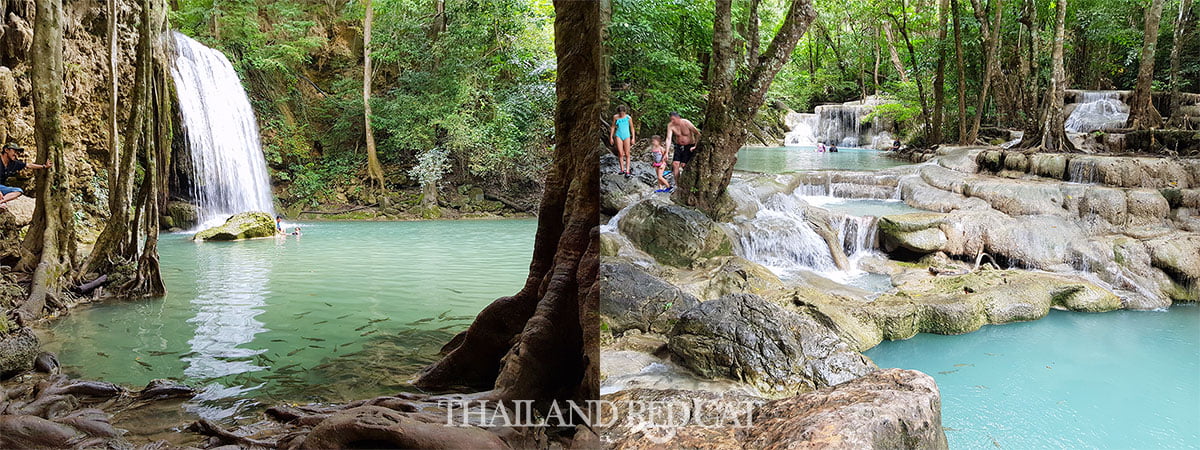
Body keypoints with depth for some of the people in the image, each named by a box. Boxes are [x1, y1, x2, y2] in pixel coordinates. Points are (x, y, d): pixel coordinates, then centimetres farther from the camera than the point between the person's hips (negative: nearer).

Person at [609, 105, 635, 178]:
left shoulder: (628, 118, -2)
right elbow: (613, 127, 10)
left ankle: (627, 171, -2)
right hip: (618, 136, 1)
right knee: (620, 153, -6)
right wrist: (611, 137, 9)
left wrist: (633, 138, 5)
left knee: (627, 154, -1)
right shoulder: (615, 117, 1)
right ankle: (622, 169, 5)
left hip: (626, 136, -1)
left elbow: (632, 128, 6)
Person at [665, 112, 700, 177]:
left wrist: (696, 146, -17)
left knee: (683, 165, -12)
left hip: (689, 147, -3)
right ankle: (677, 182, -3)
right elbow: (668, 138, -17)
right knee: (675, 164, -10)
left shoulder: (686, 123, -20)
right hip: (679, 146, 3)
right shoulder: (670, 125, -11)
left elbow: (698, 134, -15)